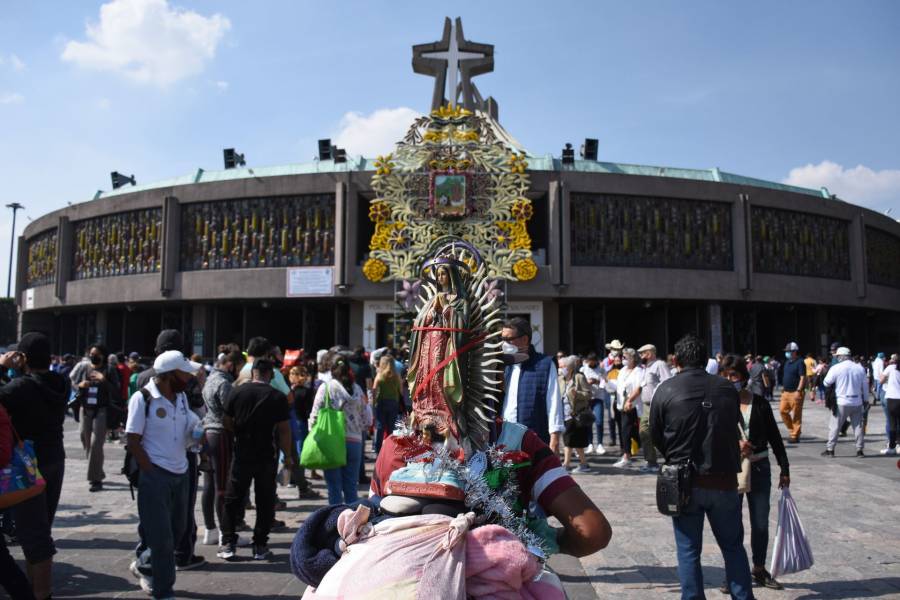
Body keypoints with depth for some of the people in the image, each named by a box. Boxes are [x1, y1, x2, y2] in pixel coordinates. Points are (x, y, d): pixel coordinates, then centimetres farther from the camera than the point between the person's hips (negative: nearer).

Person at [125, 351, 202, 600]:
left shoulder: (181, 396, 5)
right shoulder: (143, 398, -14)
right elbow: (133, 442, -12)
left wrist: (197, 432, -7)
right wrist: (153, 473, -13)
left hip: (180, 473, 7)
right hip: (155, 475, -7)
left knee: (177, 530, 17)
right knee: (162, 536, 2)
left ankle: (148, 568, 40)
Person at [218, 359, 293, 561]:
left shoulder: (237, 392, -3)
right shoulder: (278, 397, -7)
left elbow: (226, 422, 2)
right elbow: (284, 430, -8)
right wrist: (287, 456, 2)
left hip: (242, 454, 1)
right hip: (266, 456, -1)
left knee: (232, 499, 13)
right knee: (265, 502, 9)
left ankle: (228, 544, 14)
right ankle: (260, 546, 12)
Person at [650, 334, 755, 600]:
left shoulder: (666, 389, -8)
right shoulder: (727, 389, -1)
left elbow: (655, 437, -1)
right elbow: (734, 428, 8)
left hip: (684, 481, -2)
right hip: (724, 480, 2)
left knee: (688, 551, 9)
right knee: (733, 546, 17)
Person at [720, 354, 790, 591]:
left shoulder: (758, 402, -1)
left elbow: (774, 436, 5)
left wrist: (784, 468, 6)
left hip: (759, 469, 2)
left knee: (761, 523, 12)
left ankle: (759, 569, 32)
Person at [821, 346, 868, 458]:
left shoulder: (836, 368, -9)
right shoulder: (860, 368, 3)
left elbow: (826, 383, -3)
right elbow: (865, 386, 10)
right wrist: (865, 399, 19)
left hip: (841, 402, -3)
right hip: (857, 402, 4)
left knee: (835, 426, 3)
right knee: (858, 426, 11)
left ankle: (830, 449, 5)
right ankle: (860, 450, 13)